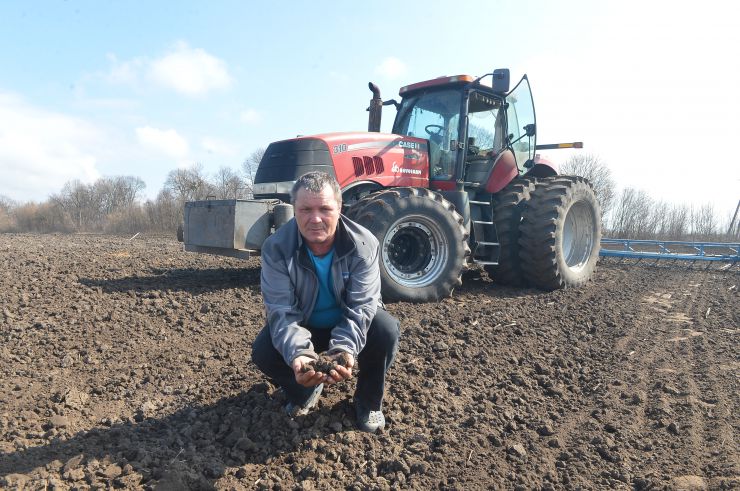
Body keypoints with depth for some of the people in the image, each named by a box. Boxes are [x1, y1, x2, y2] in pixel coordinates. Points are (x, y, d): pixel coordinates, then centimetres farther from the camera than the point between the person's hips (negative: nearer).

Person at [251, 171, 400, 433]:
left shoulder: (364, 244, -25)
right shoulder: (276, 247, -24)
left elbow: (361, 306, -28)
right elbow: (282, 310, -28)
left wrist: (344, 348, -47)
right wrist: (298, 353, -48)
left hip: (350, 326, 0)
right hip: (303, 326, 1)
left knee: (386, 330, -30)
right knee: (263, 351, -25)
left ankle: (369, 401, -1)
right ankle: (304, 391, 10)